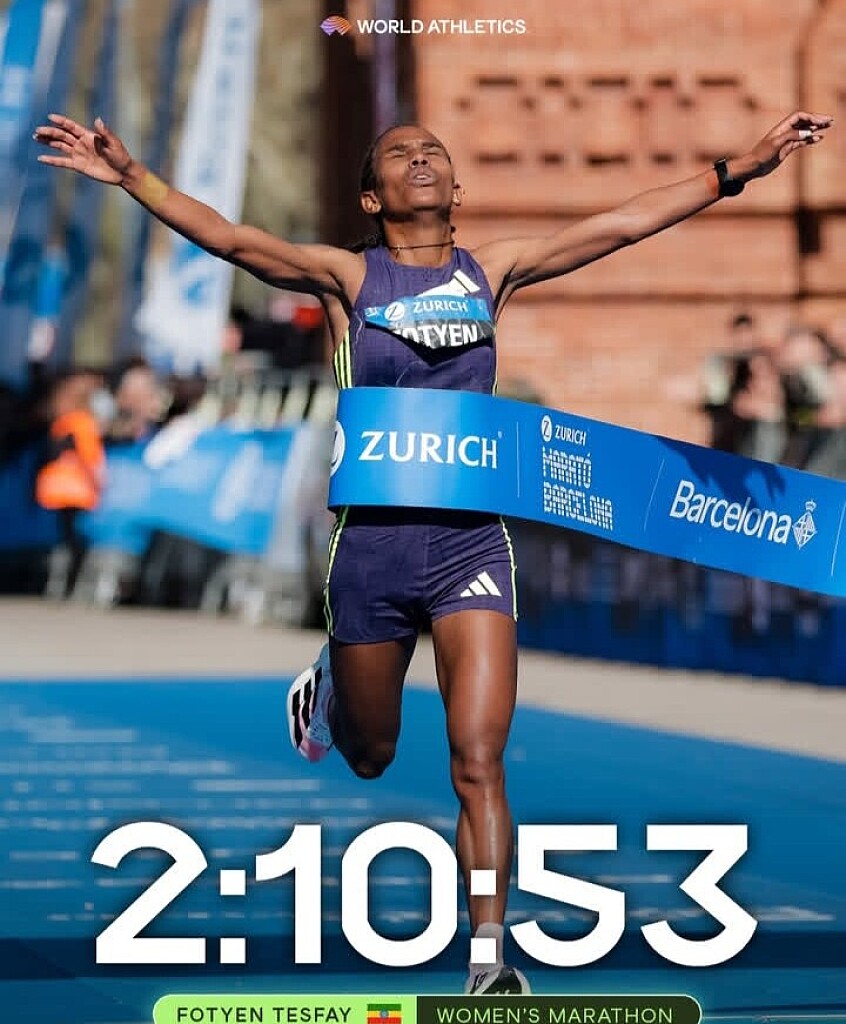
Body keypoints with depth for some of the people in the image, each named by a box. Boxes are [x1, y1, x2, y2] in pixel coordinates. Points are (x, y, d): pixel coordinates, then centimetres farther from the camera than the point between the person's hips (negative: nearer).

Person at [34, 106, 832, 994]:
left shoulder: (490, 271, 7)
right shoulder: (348, 278, 0)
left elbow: (621, 223, 4)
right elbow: (230, 239, -13)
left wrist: (739, 169, -1)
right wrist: (130, 176, -26)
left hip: (470, 538, 1)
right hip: (372, 539, -1)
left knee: (479, 759, -11)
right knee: (370, 755, 17)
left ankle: (488, 958, -10)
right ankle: (326, 685, 53)